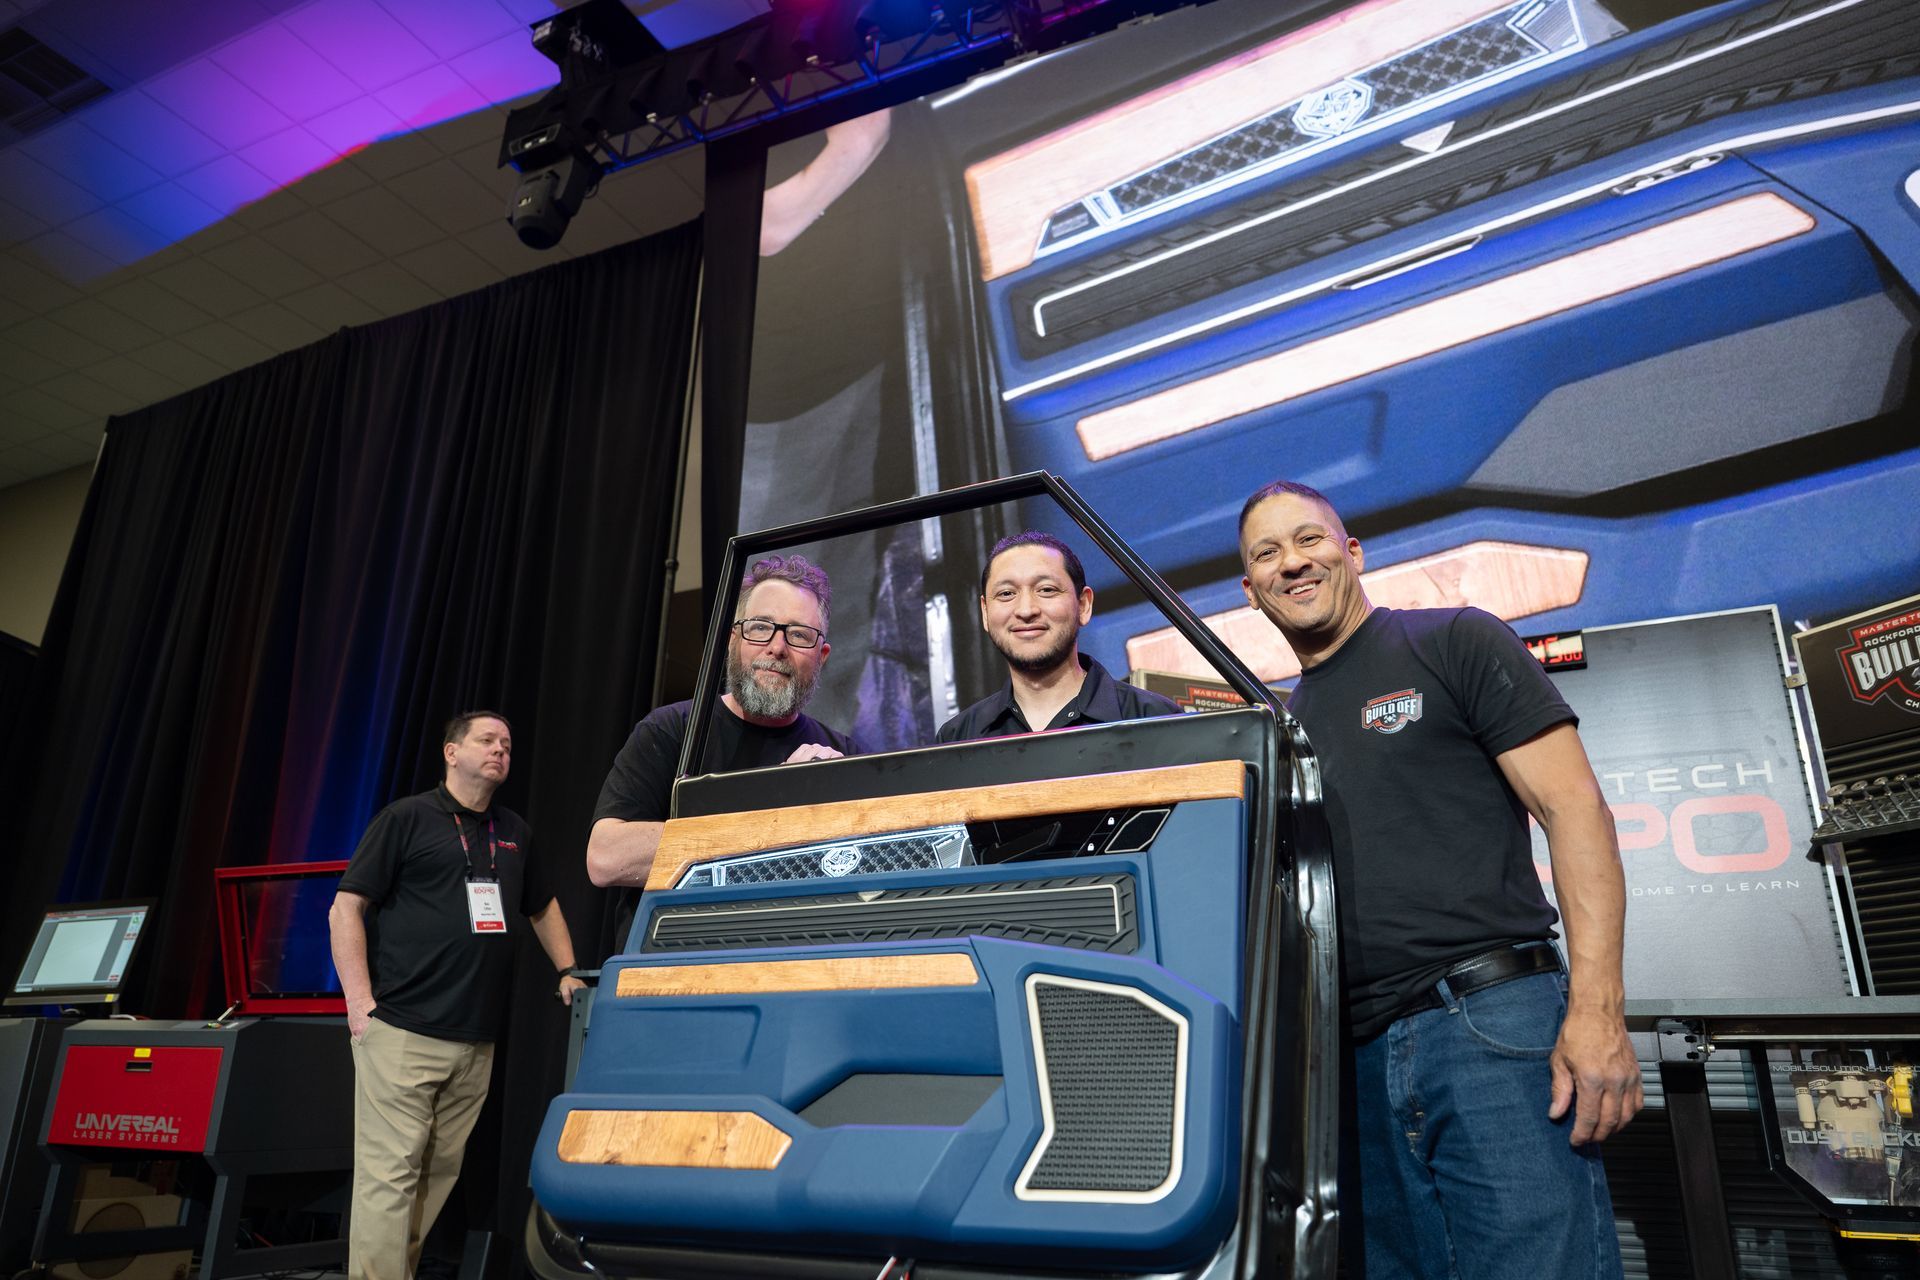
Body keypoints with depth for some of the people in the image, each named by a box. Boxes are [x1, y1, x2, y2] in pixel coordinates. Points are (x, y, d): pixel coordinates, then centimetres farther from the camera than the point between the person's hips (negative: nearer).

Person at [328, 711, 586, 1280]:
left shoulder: (515, 832, 17)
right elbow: (346, 908, -3)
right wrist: (361, 1003, -10)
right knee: (389, 1175, -4)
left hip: (477, 1041, 6)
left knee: (441, 1173, 10)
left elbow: (542, 908, 30)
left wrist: (567, 971, 19)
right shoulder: (407, 818, -1)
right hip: (402, 1034, -6)